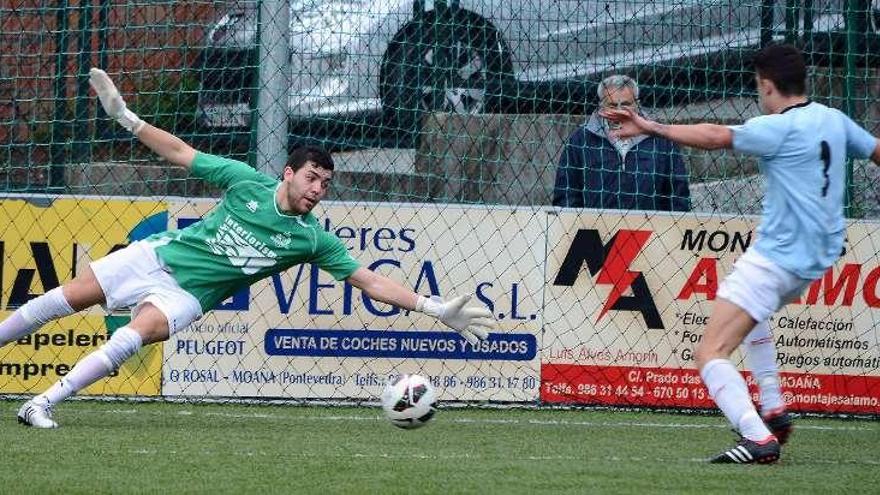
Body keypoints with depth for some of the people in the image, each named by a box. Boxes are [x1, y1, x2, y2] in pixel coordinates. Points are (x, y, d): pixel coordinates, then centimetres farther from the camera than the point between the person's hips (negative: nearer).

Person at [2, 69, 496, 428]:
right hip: (158, 254, 1)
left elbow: (371, 281, -10)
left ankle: (45, 402, -26)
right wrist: (125, 117, -4)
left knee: (136, 334, -28)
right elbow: (182, 153, 1)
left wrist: (436, 308, -19)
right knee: (69, 297, -2)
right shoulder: (247, 182, -8)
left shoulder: (313, 239, -9)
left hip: (187, 295, -1)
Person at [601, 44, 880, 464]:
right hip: (819, 256, 9)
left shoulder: (780, 128, -15)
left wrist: (652, 127, -17)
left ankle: (759, 439, -29)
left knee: (710, 353, -11)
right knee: (750, 311, 38)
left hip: (776, 258, -9)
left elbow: (715, 136, -20)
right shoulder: (834, 121, 6)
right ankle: (773, 411, 27)